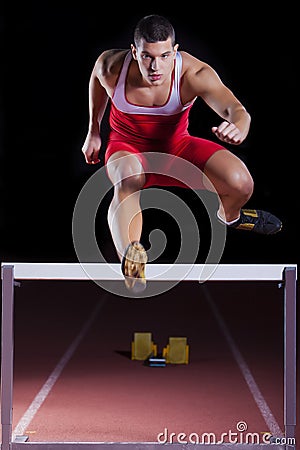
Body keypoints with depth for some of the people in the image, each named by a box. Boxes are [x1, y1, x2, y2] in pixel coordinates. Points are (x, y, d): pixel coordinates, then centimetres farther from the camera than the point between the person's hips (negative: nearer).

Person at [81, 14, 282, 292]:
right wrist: (94, 131, 11)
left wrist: (237, 128, -68)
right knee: (127, 180, -39)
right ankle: (129, 258, -64)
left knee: (240, 184, -20)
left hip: (176, 146, 1)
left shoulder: (193, 73, -30)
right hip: (128, 148, -1)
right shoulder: (112, 67, -23)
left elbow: (236, 110, -42)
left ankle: (229, 215, 20)